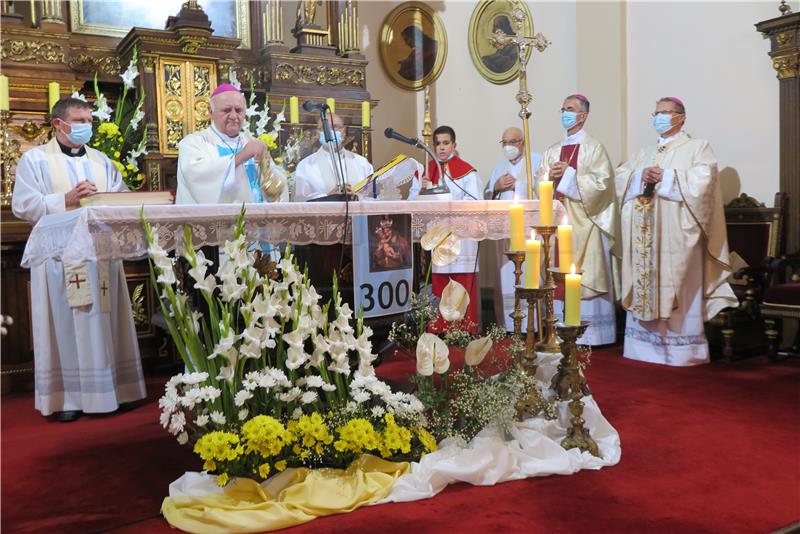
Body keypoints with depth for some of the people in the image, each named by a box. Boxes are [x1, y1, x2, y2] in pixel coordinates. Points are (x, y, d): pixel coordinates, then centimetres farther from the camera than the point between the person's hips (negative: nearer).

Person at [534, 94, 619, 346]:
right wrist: (551, 176, -8)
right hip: (558, 221, 6)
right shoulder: (552, 151, 17)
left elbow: (602, 183, -11)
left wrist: (569, 174, -13)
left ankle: (590, 333, 0)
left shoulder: (594, 148, -1)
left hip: (584, 222, -5)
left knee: (586, 277, -5)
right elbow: (539, 184, 13)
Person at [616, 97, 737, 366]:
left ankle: (680, 348, -5)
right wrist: (641, 175, -7)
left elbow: (703, 178, -10)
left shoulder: (697, 147, 8)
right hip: (645, 233, 5)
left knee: (674, 288, -9)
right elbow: (620, 176, 12)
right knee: (645, 286, 2)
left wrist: (665, 177, -11)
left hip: (676, 232, -5)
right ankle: (646, 343, 6)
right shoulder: (645, 153, 24)